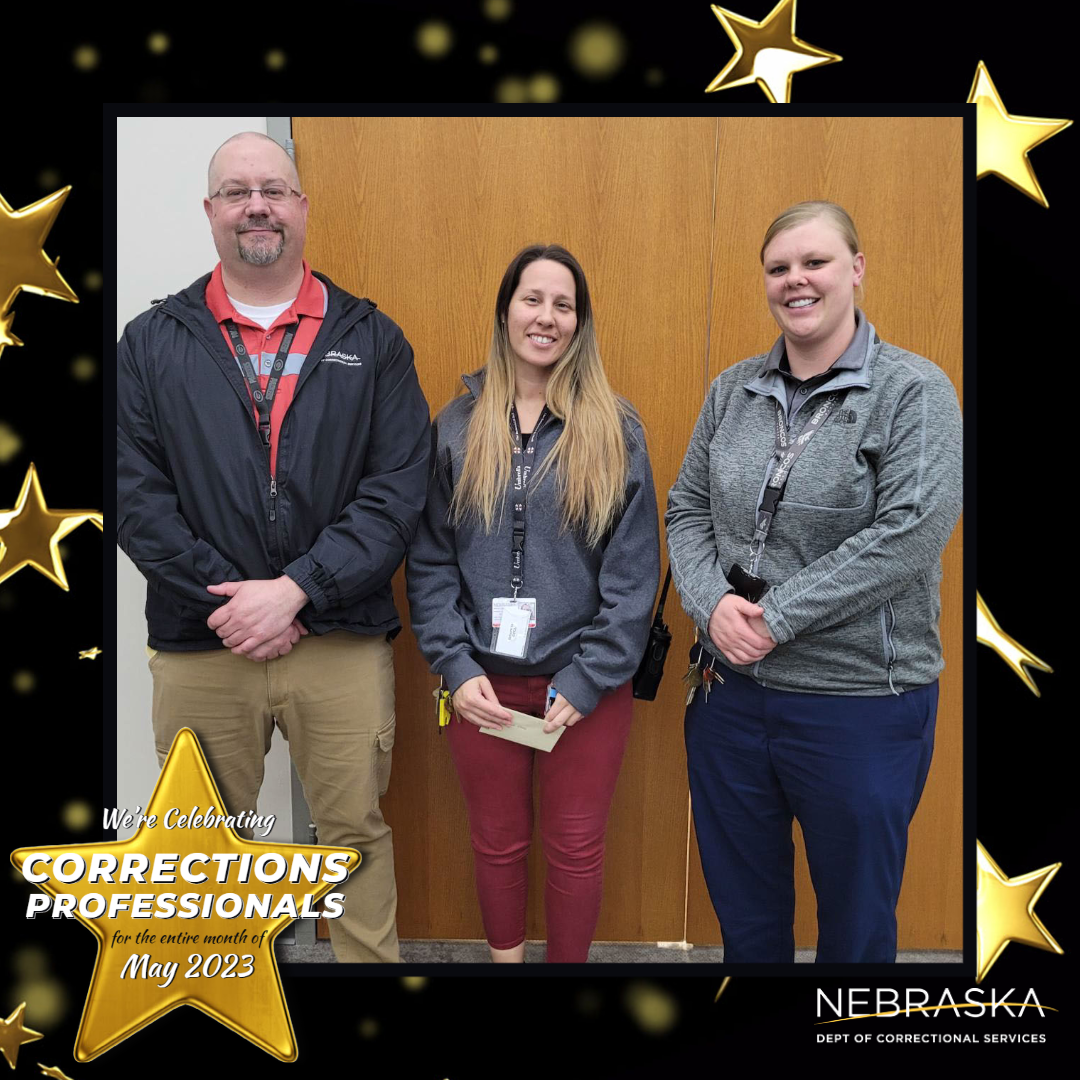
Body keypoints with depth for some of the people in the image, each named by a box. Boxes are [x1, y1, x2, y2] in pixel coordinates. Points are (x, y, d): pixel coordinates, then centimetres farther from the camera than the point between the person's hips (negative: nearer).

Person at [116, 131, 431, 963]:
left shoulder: (372, 341, 4)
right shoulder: (152, 344, 7)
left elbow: (399, 490, -5)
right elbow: (135, 495, -1)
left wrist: (294, 590, -14)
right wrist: (227, 600, -12)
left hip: (342, 642, -1)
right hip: (199, 646, 1)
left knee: (356, 831, 12)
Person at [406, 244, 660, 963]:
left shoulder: (615, 431, -3)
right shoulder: (457, 426, 2)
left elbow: (634, 573, -6)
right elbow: (430, 562, 1)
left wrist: (586, 681, -11)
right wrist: (456, 667, -9)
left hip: (584, 687, -1)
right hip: (483, 684, 2)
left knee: (576, 850, 12)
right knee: (498, 842, 17)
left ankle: (570, 962, 36)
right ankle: (505, 957, 41)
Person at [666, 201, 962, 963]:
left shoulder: (915, 392, -8)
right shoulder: (733, 391, 7)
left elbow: (912, 533, -19)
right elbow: (687, 510, 7)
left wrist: (776, 617, -19)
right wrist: (713, 604, -11)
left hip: (861, 706, -4)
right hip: (731, 694, 4)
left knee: (856, 920, 16)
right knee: (744, 910, 20)